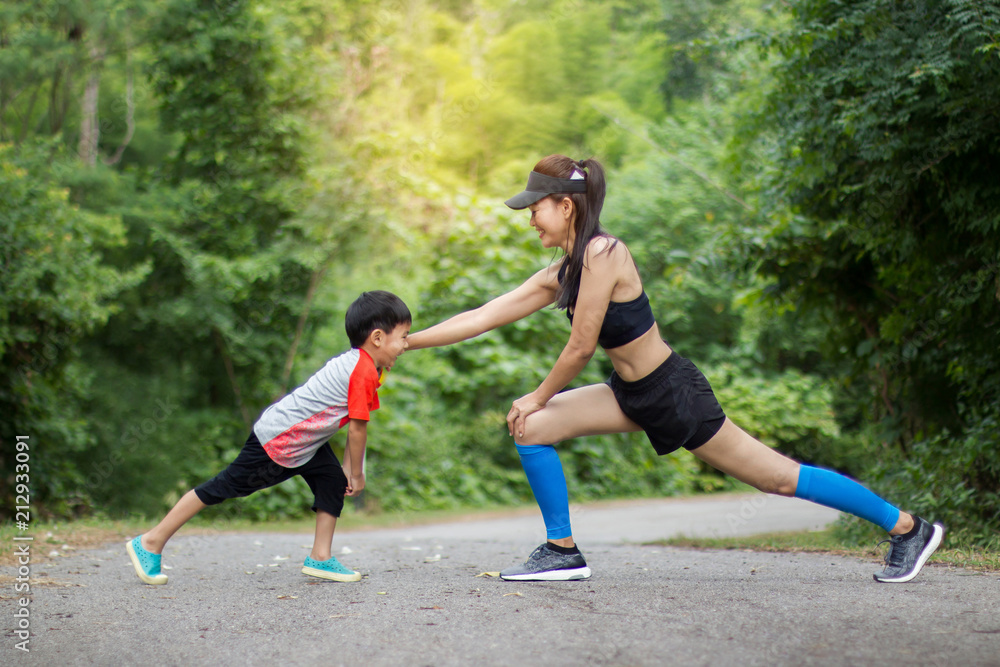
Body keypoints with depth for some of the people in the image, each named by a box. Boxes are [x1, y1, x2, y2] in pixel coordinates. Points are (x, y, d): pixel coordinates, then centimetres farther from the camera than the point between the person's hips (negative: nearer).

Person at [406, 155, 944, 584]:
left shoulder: (601, 253, -22)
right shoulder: (559, 274, 4)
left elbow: (581, 346, -19)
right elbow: (480, 318, 6)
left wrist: (539, 397, -5)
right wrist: (402, 342, 6)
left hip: (673, 393, -8)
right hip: (632, 395, 8)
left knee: (779, 478, 0)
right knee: (529, 428, -3)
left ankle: (907, 528, 15)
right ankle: (562, 552, 6)